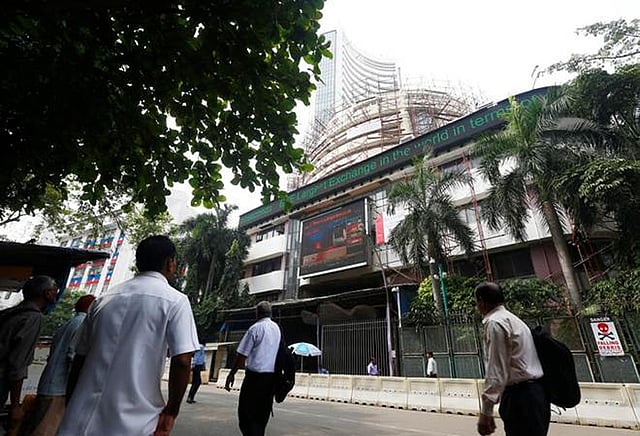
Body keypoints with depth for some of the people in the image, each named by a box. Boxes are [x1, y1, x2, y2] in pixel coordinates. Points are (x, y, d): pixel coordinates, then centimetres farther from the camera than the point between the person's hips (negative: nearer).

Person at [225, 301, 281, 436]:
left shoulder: (255, 328, -8)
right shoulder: (277, 329, 10)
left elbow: (242, 354, -9)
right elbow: (279, 352, 10)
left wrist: (232, 374, -1)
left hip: (255, 375, -6)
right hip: (272, 375, 7)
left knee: (246, 414, 0)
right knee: (262, 414, 17)